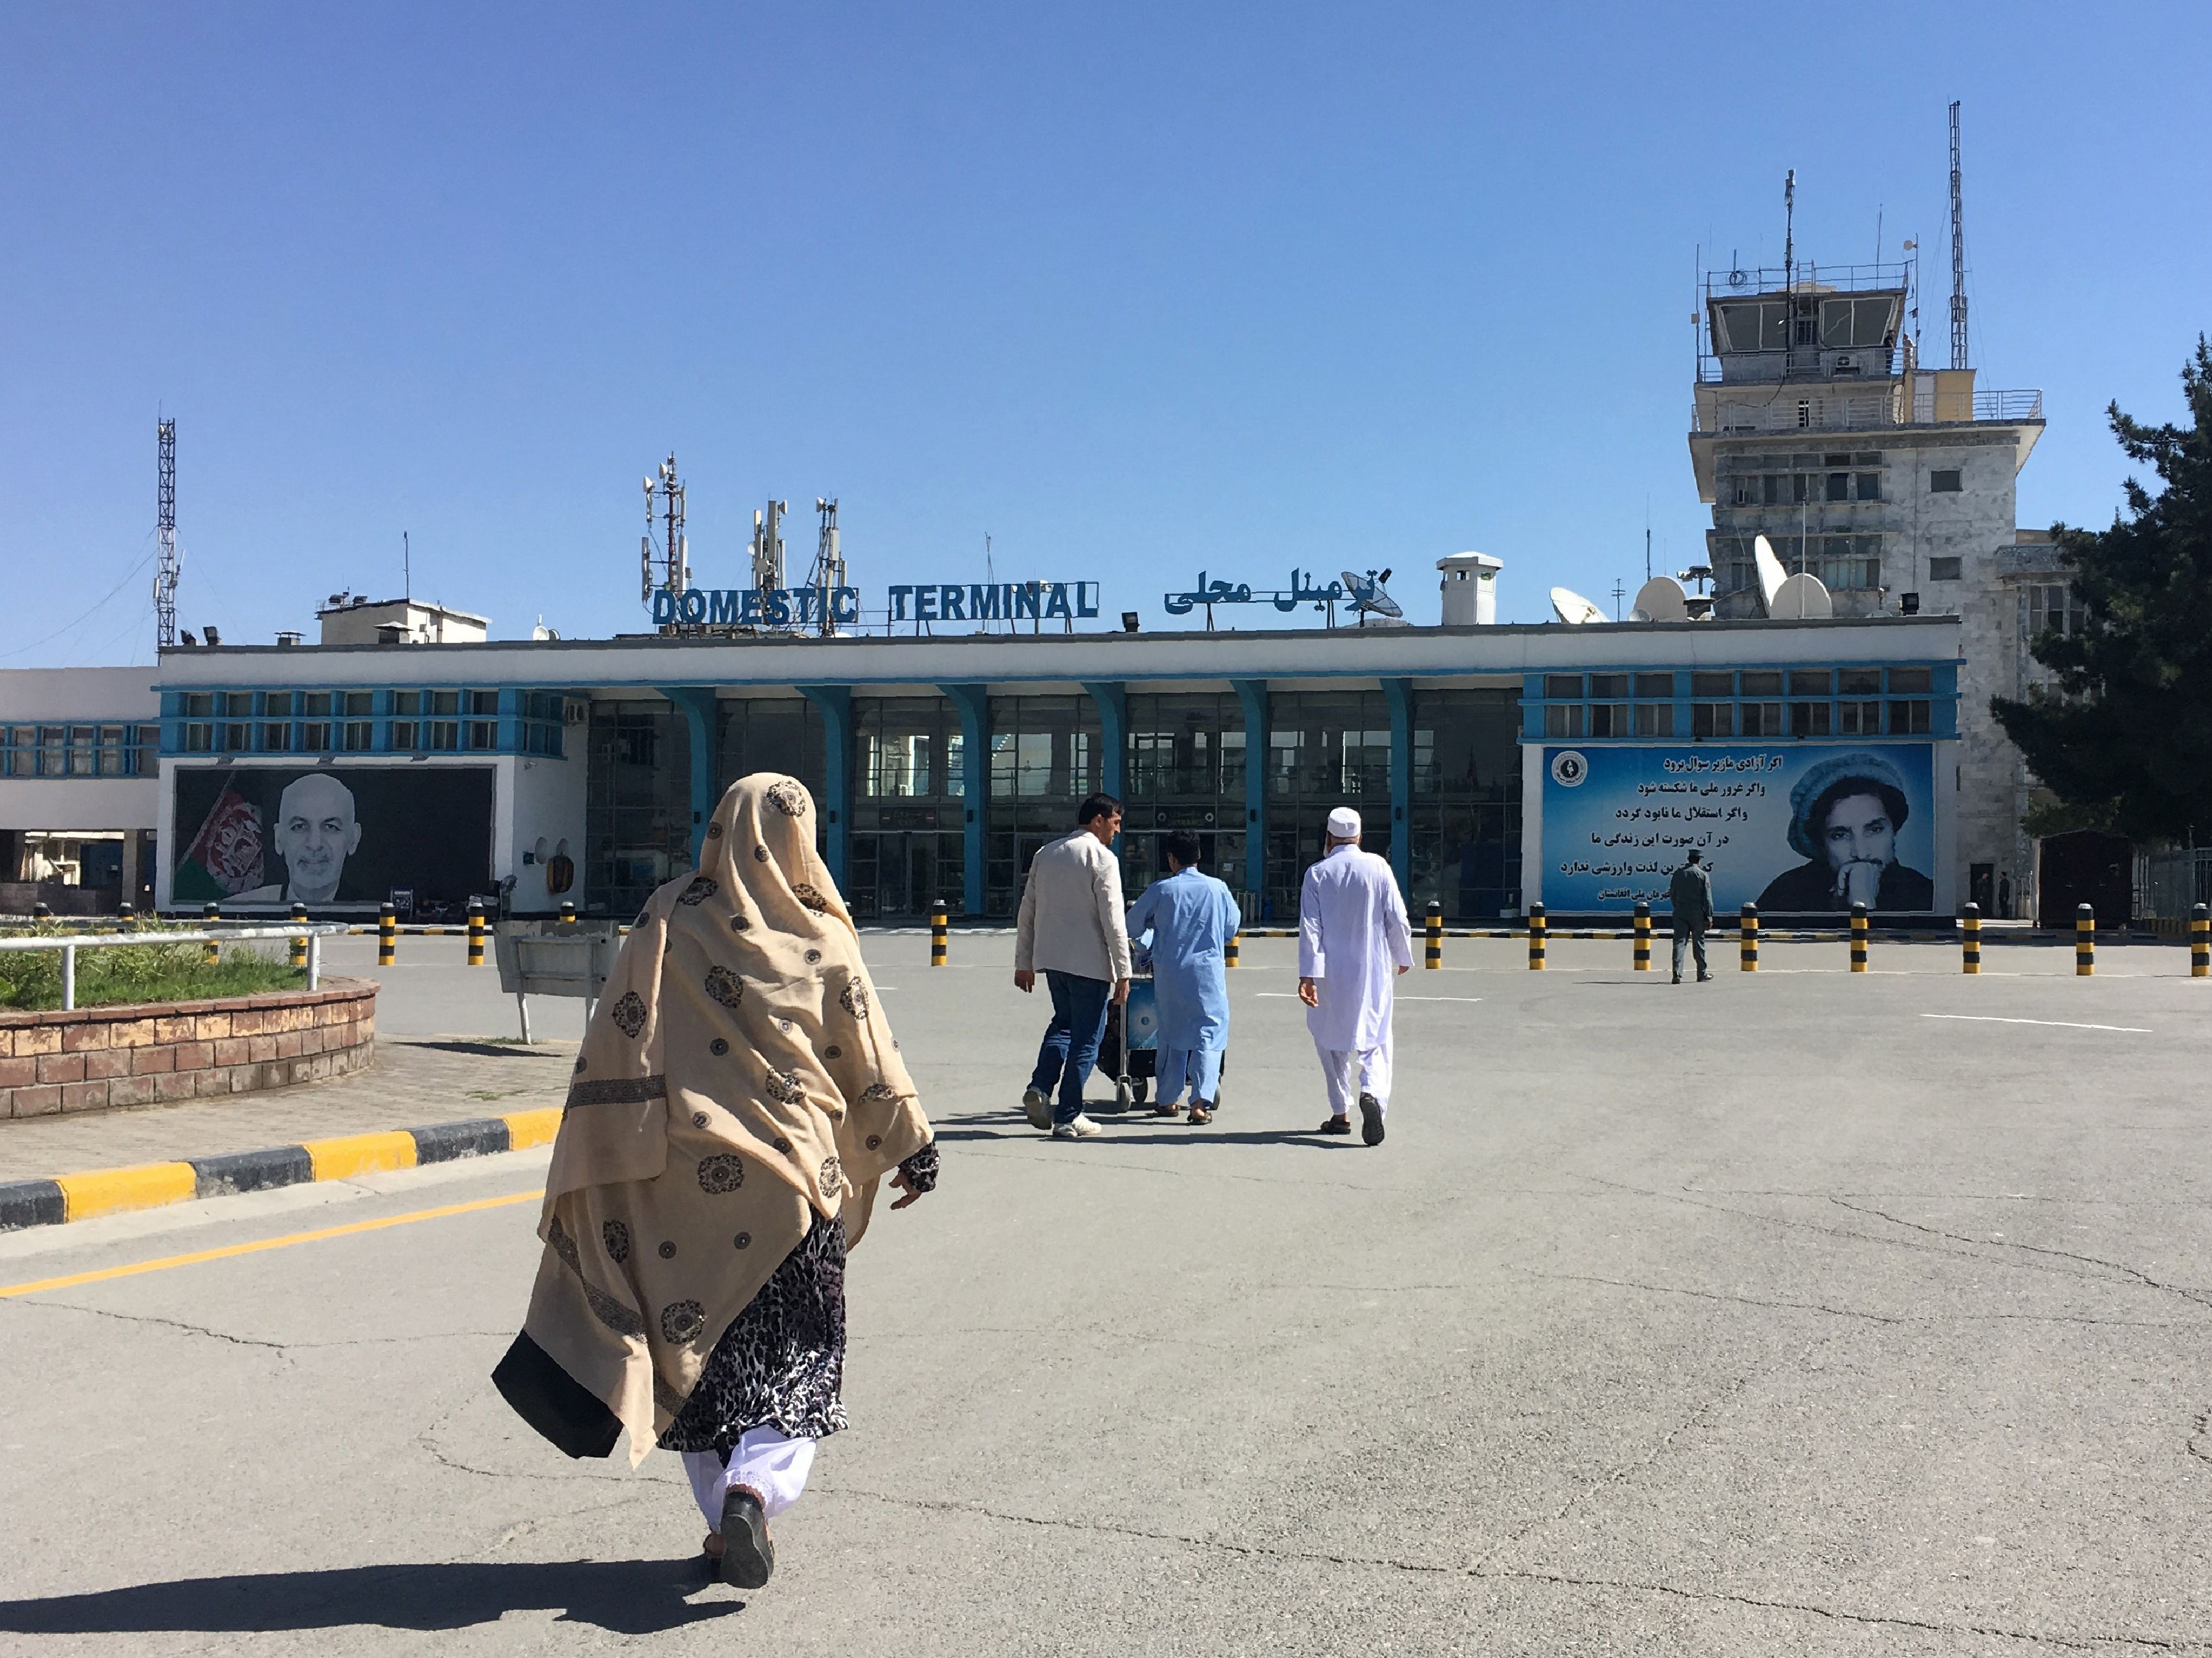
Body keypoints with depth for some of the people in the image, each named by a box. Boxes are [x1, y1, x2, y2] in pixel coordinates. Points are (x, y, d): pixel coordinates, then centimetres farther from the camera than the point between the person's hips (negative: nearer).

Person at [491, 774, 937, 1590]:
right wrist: (912, 1149, 17)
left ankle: (724, 1521, 20)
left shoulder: (668, 921, -1)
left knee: (697, 1346, 15)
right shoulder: (820, 938, -2)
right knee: (793, 1360, 7)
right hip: (790, 1180, -1)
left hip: (683, 1179, 1)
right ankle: (755, 1490, -15)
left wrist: (591, 1167, 1)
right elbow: (870, 1061, 4)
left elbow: (614, 1048, -4)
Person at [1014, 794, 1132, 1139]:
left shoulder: (1046, 854, 11)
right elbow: (1112, 920, -14)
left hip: (1051, 958, 7)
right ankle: (1068, 1118, 5)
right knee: (1087, 1036, 3)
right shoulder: (1103, 858, -10)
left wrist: (1023, 962, 19)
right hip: (1089, 962, -7)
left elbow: (1027, 912, 13)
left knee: (1064, 1023, 24)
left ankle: (1039, 1089, 5)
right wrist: (1123, 972, -10)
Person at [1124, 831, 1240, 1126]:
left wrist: (1157, 931, 27)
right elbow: (1231, 928, 10)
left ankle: (1167, 1100, 21)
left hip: (1169, 971, 1)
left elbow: (1134, 926, 5)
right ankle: (1201, 1102, -11)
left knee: (1171, 1033, 14)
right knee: (1209, 1034, 2)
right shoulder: (1219, 888, -3)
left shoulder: (1161, 890, -5)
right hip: (1208, 969, -1)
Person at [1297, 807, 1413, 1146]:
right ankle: (1373, 1093, -24)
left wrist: (1308, 975, -10)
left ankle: (1340, 1114, 18)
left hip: (1331, 972, 0)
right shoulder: (1378, 867, -2)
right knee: (1375, 1039, 4)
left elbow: (1310, 927, -8)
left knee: (1331, 1039, 15)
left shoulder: (1318, 873, -3)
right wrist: (1403, 957, 15)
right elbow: (1397, 919, -1)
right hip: (1373, 969, 0)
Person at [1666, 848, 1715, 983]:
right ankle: (1702, 974, 19)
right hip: (1697, 913, -2)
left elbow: (1672, 894, 9)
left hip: (1680, 912, 2)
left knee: (1679, 942, -1)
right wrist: (1709, 917, -2)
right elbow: (1707, 898, -6)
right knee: (1699, 942, 9)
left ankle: (1677, 974, -12)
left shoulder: (1678, 872, 5)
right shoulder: (1703, 874, -5)